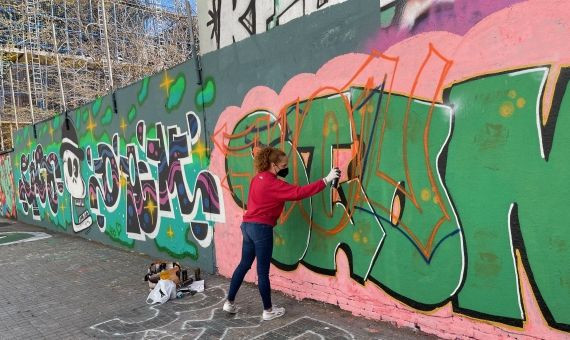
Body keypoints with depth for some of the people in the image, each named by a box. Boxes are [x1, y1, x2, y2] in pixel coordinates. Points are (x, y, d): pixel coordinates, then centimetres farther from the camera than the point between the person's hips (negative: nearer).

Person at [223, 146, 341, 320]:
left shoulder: (257, 179, 10)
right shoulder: (273, 184, -17)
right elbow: (299, 192, -24)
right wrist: (326, 180, -23)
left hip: (248, 225, 9)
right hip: (261, 228, -9)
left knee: (244, 264, 18)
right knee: (263, 271, 2)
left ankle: (229, 302, 27)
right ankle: (268, 310, 17)